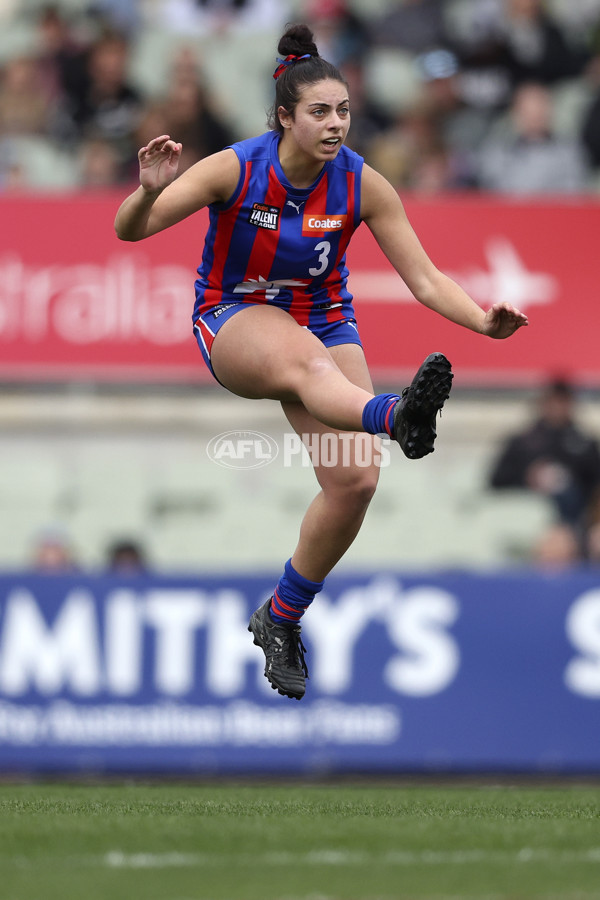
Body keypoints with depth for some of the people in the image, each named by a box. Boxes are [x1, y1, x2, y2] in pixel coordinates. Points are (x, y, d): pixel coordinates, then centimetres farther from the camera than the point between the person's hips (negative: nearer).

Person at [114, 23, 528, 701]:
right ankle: (397, 416, -75)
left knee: (355, 480, -16)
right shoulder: (236, 169, -17)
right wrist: (150, 192, -40)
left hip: (324, 321, 3)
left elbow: (425, 279, -7)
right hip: (235, 322, -3)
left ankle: (281, 620, 6)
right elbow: (129, 231, -17)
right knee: (302, 357, -40)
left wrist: (484, 322, -25)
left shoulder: (362, 184, -10)